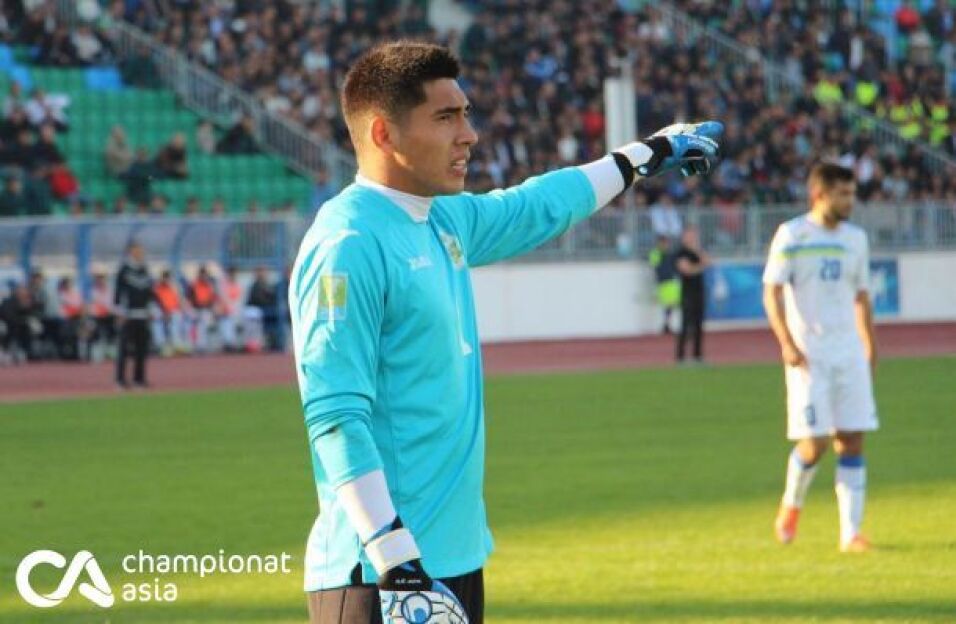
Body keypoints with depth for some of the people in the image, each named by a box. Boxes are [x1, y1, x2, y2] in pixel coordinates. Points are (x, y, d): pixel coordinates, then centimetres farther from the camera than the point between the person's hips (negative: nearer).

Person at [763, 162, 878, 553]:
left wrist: (870, 348, 18)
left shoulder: (855, 239, 11)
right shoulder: (792, 235, -5)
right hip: (808, 354, -5)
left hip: (849, 352, 5)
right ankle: (791, 506, 19)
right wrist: (787, 343, -19)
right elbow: (771, 293, -8)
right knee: (816, 440, -9)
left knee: (852, 441, -2)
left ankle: (851, 533, 1)